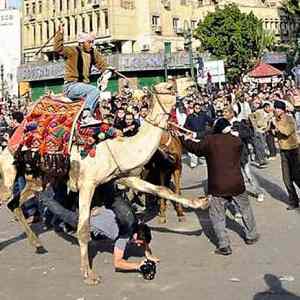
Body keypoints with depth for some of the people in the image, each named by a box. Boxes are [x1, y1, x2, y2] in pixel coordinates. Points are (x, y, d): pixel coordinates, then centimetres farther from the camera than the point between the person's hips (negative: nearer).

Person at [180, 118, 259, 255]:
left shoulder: (209, 140, -7)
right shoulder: (236, 141, 0)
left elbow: (197, 149, 7)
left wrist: (185, 139, 23)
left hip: (217, 186, -3)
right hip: (236, 183, 3)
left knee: (217, 216, 6)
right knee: (245, 209, 23)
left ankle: (224, 245, 2)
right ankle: (251, 236, 35)